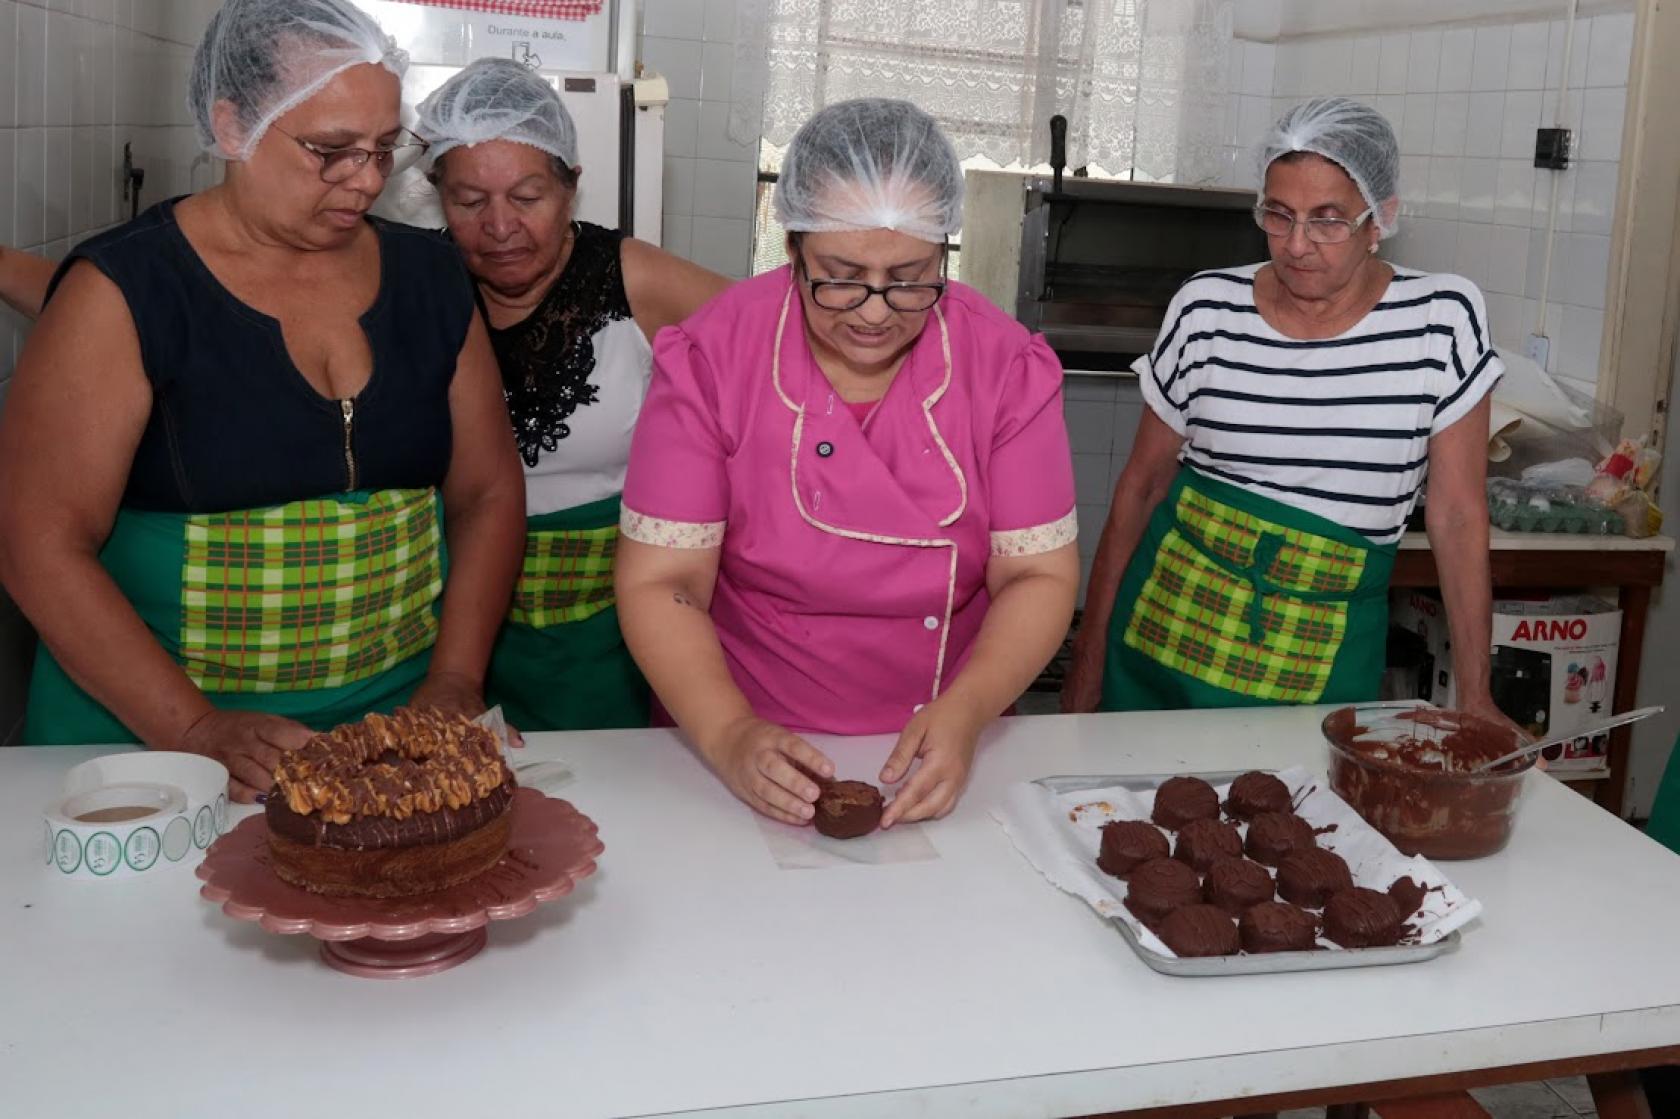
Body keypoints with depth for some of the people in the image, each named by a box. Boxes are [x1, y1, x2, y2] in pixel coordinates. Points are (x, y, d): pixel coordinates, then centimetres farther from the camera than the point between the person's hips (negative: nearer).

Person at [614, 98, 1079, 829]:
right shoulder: (709, 358, -9)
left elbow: (1039, 575, -4)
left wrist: (964, 714, -21)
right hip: (753, 759, 0)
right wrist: (731, 736, -24)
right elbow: (660, 583, -10)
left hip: (940, 764, 1)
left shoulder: (1008, 365, -5)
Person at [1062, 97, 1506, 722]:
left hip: (1326, 660, -1)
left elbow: (1457, 515, -4)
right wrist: (1091, 646, 3)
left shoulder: (1443, 318, -6)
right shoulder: (1206, 310, -3)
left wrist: (1475, 698, -3)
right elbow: (1143, 482, 4)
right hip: (1167, 625, 1)